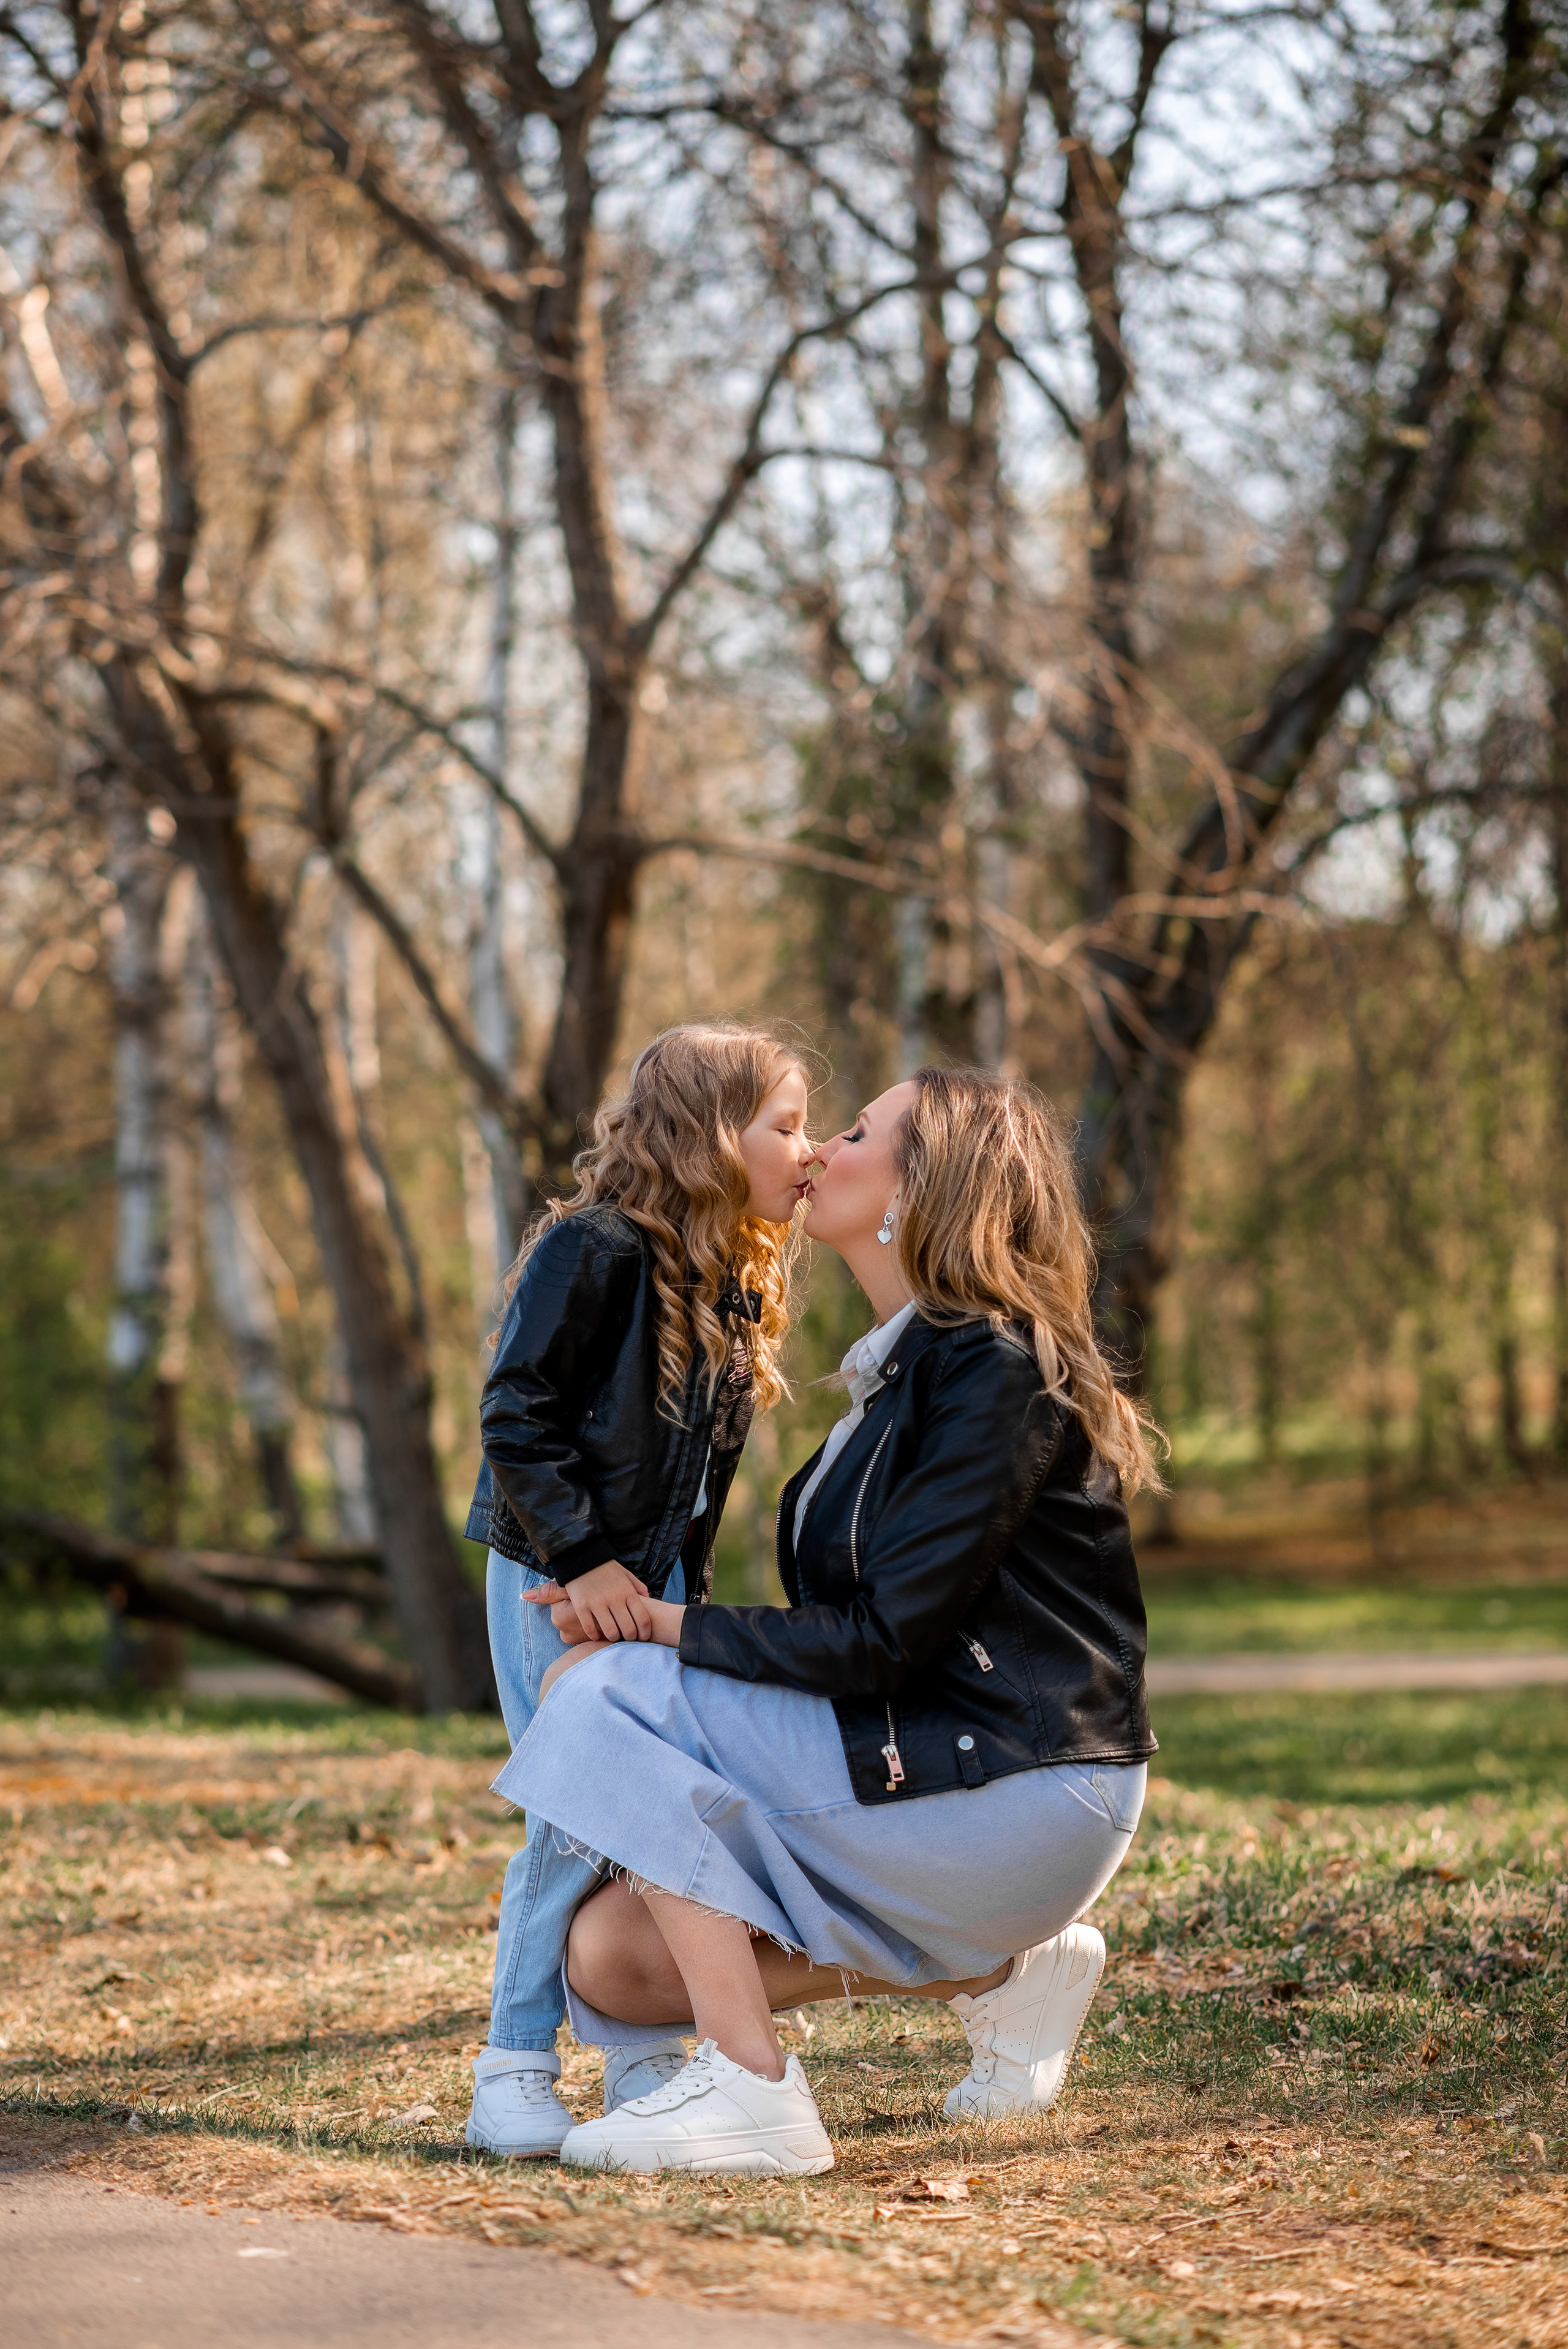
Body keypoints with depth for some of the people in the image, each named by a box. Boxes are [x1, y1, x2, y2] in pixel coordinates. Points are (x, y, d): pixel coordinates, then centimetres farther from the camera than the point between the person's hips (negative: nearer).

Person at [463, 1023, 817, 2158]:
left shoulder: (734, 1284, 10)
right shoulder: (593, 1253, -16)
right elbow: (516, 1418, -18)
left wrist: (690, 1594, 9)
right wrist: (583, 1560, -22)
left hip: (655, 1583, 8)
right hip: (556, 1584, -8)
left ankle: (647, 2059, 15)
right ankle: (515, 2073, 1)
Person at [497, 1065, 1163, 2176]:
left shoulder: (996, 1369, -15)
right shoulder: (909, 1367, 15)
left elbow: (885, 1640, -19)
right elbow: (857, 1628, 13)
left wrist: (664, 1623, -11)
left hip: (1017, 1787, -9)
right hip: (940, 1763, 9)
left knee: (602, 1696, -15)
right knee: (610, 1958, 2)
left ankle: (751, 2089, -16)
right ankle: (1007, 1968, 9)